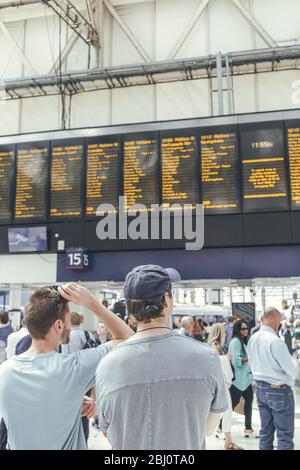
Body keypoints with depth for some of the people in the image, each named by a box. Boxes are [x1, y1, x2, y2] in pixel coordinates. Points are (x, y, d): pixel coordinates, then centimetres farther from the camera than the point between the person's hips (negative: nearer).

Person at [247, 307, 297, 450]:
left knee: (266, 432, 16)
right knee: (285, 435, 3)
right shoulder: (275, 341, -23)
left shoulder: (253, 339, 1)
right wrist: (294, 362, 4)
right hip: (279, 390, -7)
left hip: (260, 388, 8)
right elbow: (291, 369, -16)